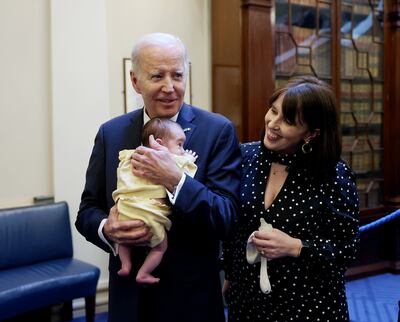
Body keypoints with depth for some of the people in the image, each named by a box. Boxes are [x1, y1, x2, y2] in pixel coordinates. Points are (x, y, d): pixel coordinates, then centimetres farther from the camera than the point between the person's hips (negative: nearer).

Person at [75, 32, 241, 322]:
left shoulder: (218, 131, -11)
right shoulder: (110, 133, -1)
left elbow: (226, 220, -14)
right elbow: (87, 211, 3)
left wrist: (175, 180, -28)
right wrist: (107, 229, -18)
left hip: (192, 299, -2)